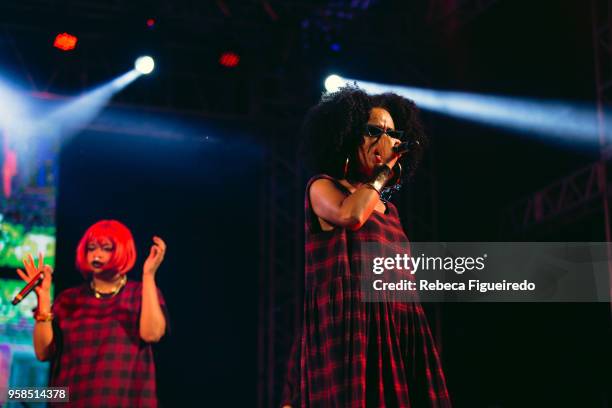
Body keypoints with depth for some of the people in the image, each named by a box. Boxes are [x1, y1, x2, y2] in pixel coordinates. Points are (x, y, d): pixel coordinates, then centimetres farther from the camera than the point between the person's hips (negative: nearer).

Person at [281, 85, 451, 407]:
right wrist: (383, 171, -3)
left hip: (398, 332, 6)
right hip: (349, 327, -6)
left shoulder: (388, 209, 23)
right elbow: (351, 215, -18)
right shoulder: (323, 187, 5)